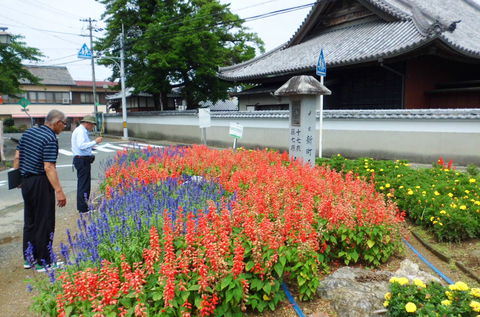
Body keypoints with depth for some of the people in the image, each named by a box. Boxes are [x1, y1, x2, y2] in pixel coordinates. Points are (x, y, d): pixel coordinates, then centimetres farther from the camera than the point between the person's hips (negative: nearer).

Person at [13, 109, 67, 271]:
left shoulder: (28, 132, 8)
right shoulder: (50, 139, -17)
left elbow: (17, 157, 11)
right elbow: (49, 168, -23)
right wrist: (59, 191, -23)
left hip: (25, 181, 9)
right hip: (41, 184, -9)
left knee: (29, 221, 18)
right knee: (44, 223, 2)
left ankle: (29, 258, 28)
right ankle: (43, 262, 11)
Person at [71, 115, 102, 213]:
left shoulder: (79, 130, 18)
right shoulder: (81, 131, -14)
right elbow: (82, 145, -26)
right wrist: (95, 142, -23)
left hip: (80, 159, 11)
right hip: (82, 160, -11)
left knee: (82, 183, 16)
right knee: (84, 184, -7)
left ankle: (81, 206, 25)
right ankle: (83, 209, -3)